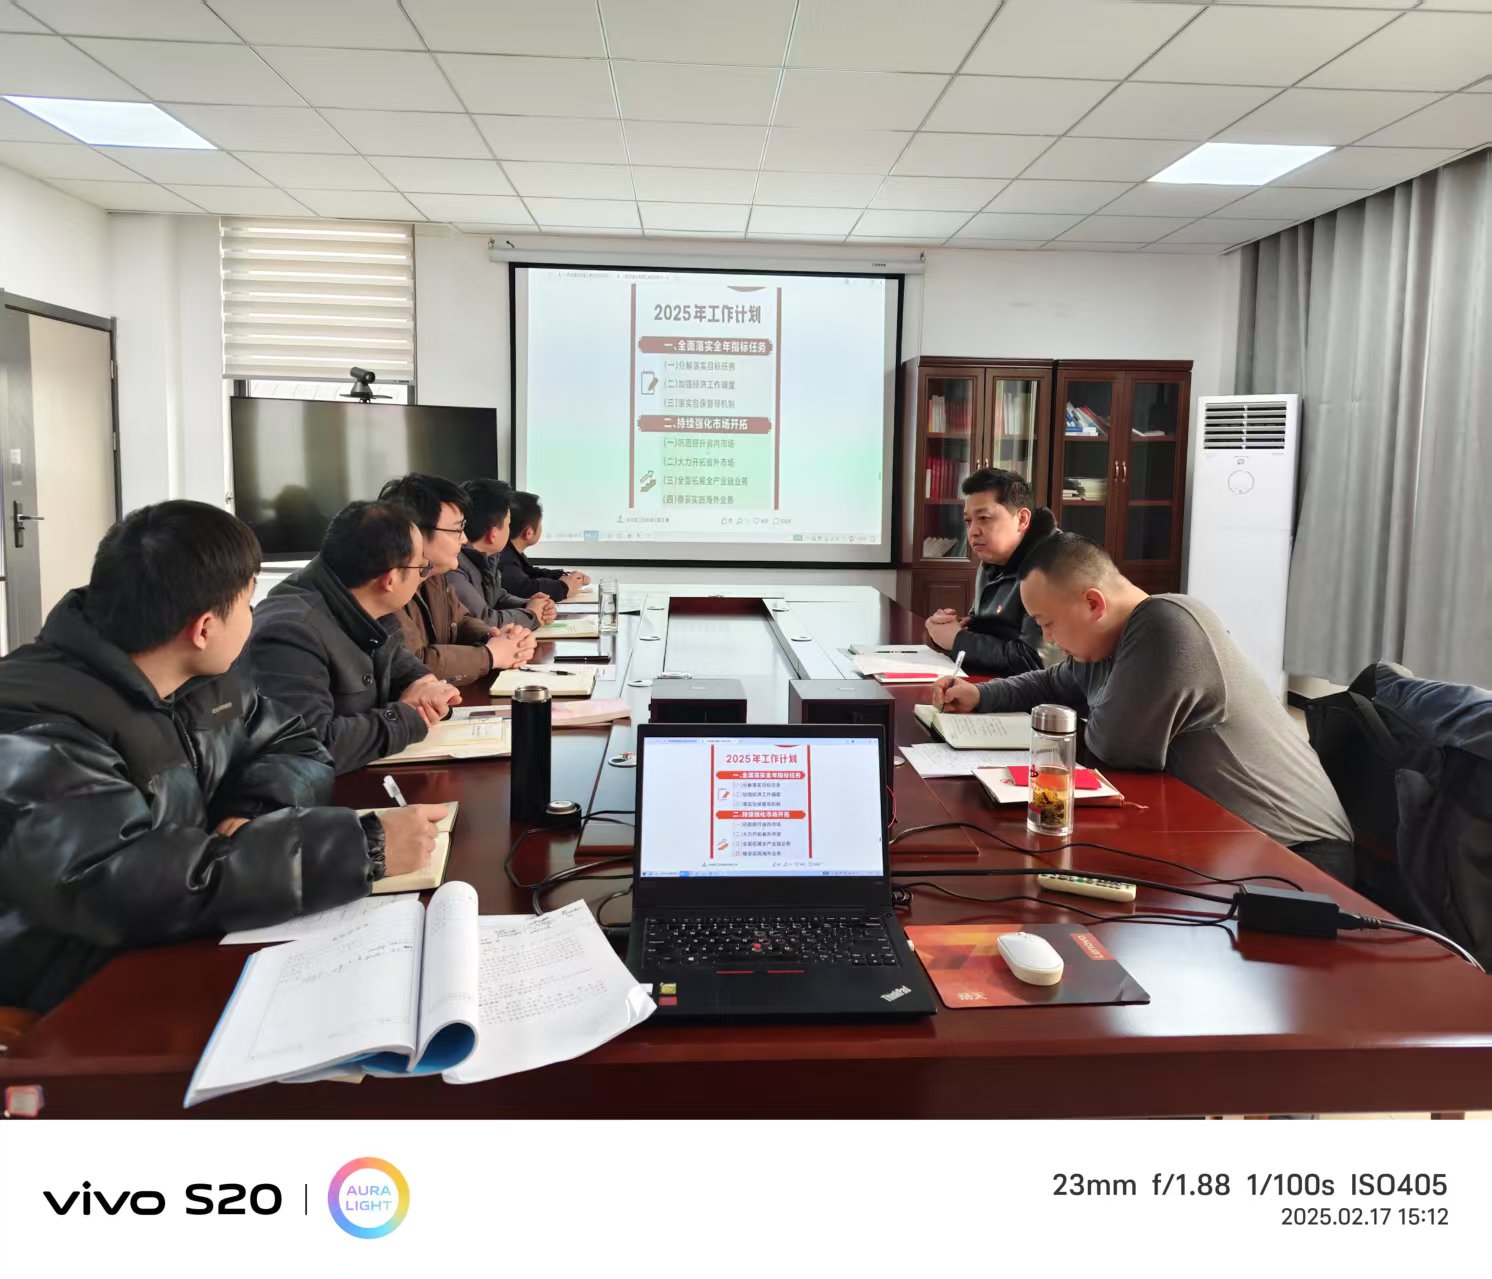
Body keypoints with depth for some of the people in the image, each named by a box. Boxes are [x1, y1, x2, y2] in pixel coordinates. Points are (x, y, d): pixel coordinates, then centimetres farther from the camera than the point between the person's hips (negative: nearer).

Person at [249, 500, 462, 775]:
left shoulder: (364, 608, -1)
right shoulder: (290, 632, -26)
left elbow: (397, 660, 17)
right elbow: (311, 746, -35)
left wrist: (420, 685, -6)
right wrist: (410, 718, -22)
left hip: (367, 775, 8)